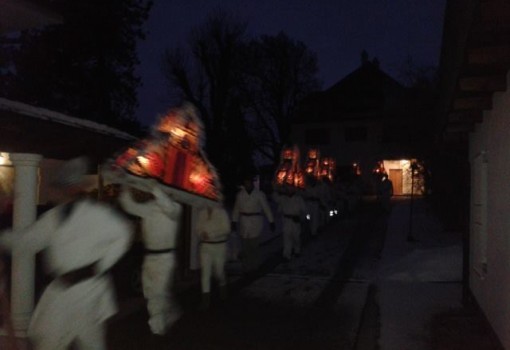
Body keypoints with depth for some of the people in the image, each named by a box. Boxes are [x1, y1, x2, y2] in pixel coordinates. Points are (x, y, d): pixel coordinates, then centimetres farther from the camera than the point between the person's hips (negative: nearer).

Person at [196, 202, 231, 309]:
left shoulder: (222, 213, -10)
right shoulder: (202, 213, 0)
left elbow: (226, 229, -11)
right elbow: (198, 228, 7)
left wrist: (211, 234, -20)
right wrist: (202, 234, -15)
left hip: (219, 246, -2)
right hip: (205, 245, 2)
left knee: (218, 271, 8)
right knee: (205, 271, -3)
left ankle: (223, 286, 42)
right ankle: (206, 299, 3)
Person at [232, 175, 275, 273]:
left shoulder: (259, 194, -2)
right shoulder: (240, 194, 6)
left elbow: (266, 208, 0)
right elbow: (236, 209, 11)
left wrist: (271, 222, -1)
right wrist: (234, 222, 6)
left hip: (256, 222, -2)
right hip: (244, 222, 2)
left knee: (253, 245, -5)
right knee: (245, 245, 1)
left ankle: (253, 266, 10)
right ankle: (246, 266, 12)